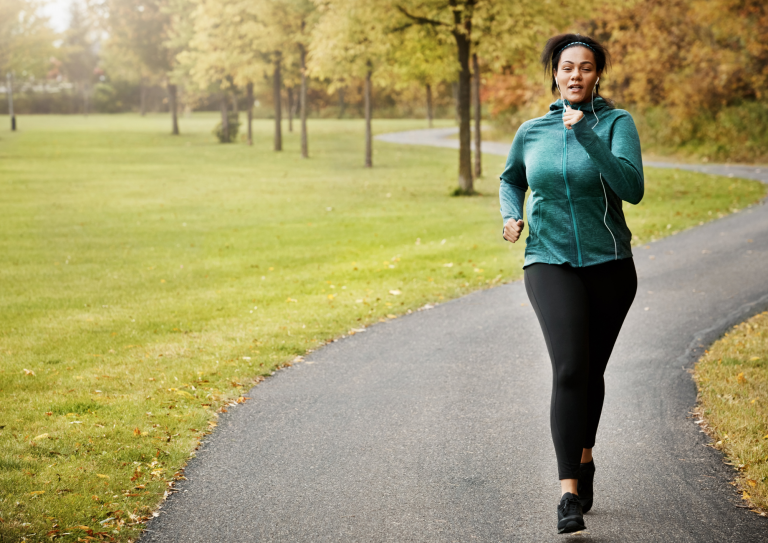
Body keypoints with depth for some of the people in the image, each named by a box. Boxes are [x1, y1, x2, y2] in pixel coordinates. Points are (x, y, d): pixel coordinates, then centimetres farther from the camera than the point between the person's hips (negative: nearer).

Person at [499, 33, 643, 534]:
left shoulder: (617, 123, -4)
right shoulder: (532, 132, 4)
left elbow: (633, 188, -20)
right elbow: (511, 179, 24)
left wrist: (587, 136, -25)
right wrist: (511, 215, 3)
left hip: (609, 265, 0)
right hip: (550, 263, 0)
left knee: (592, 371, 14)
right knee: (570, 368, -19)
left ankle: (584, 459, 42)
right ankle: (570, 493, -20)